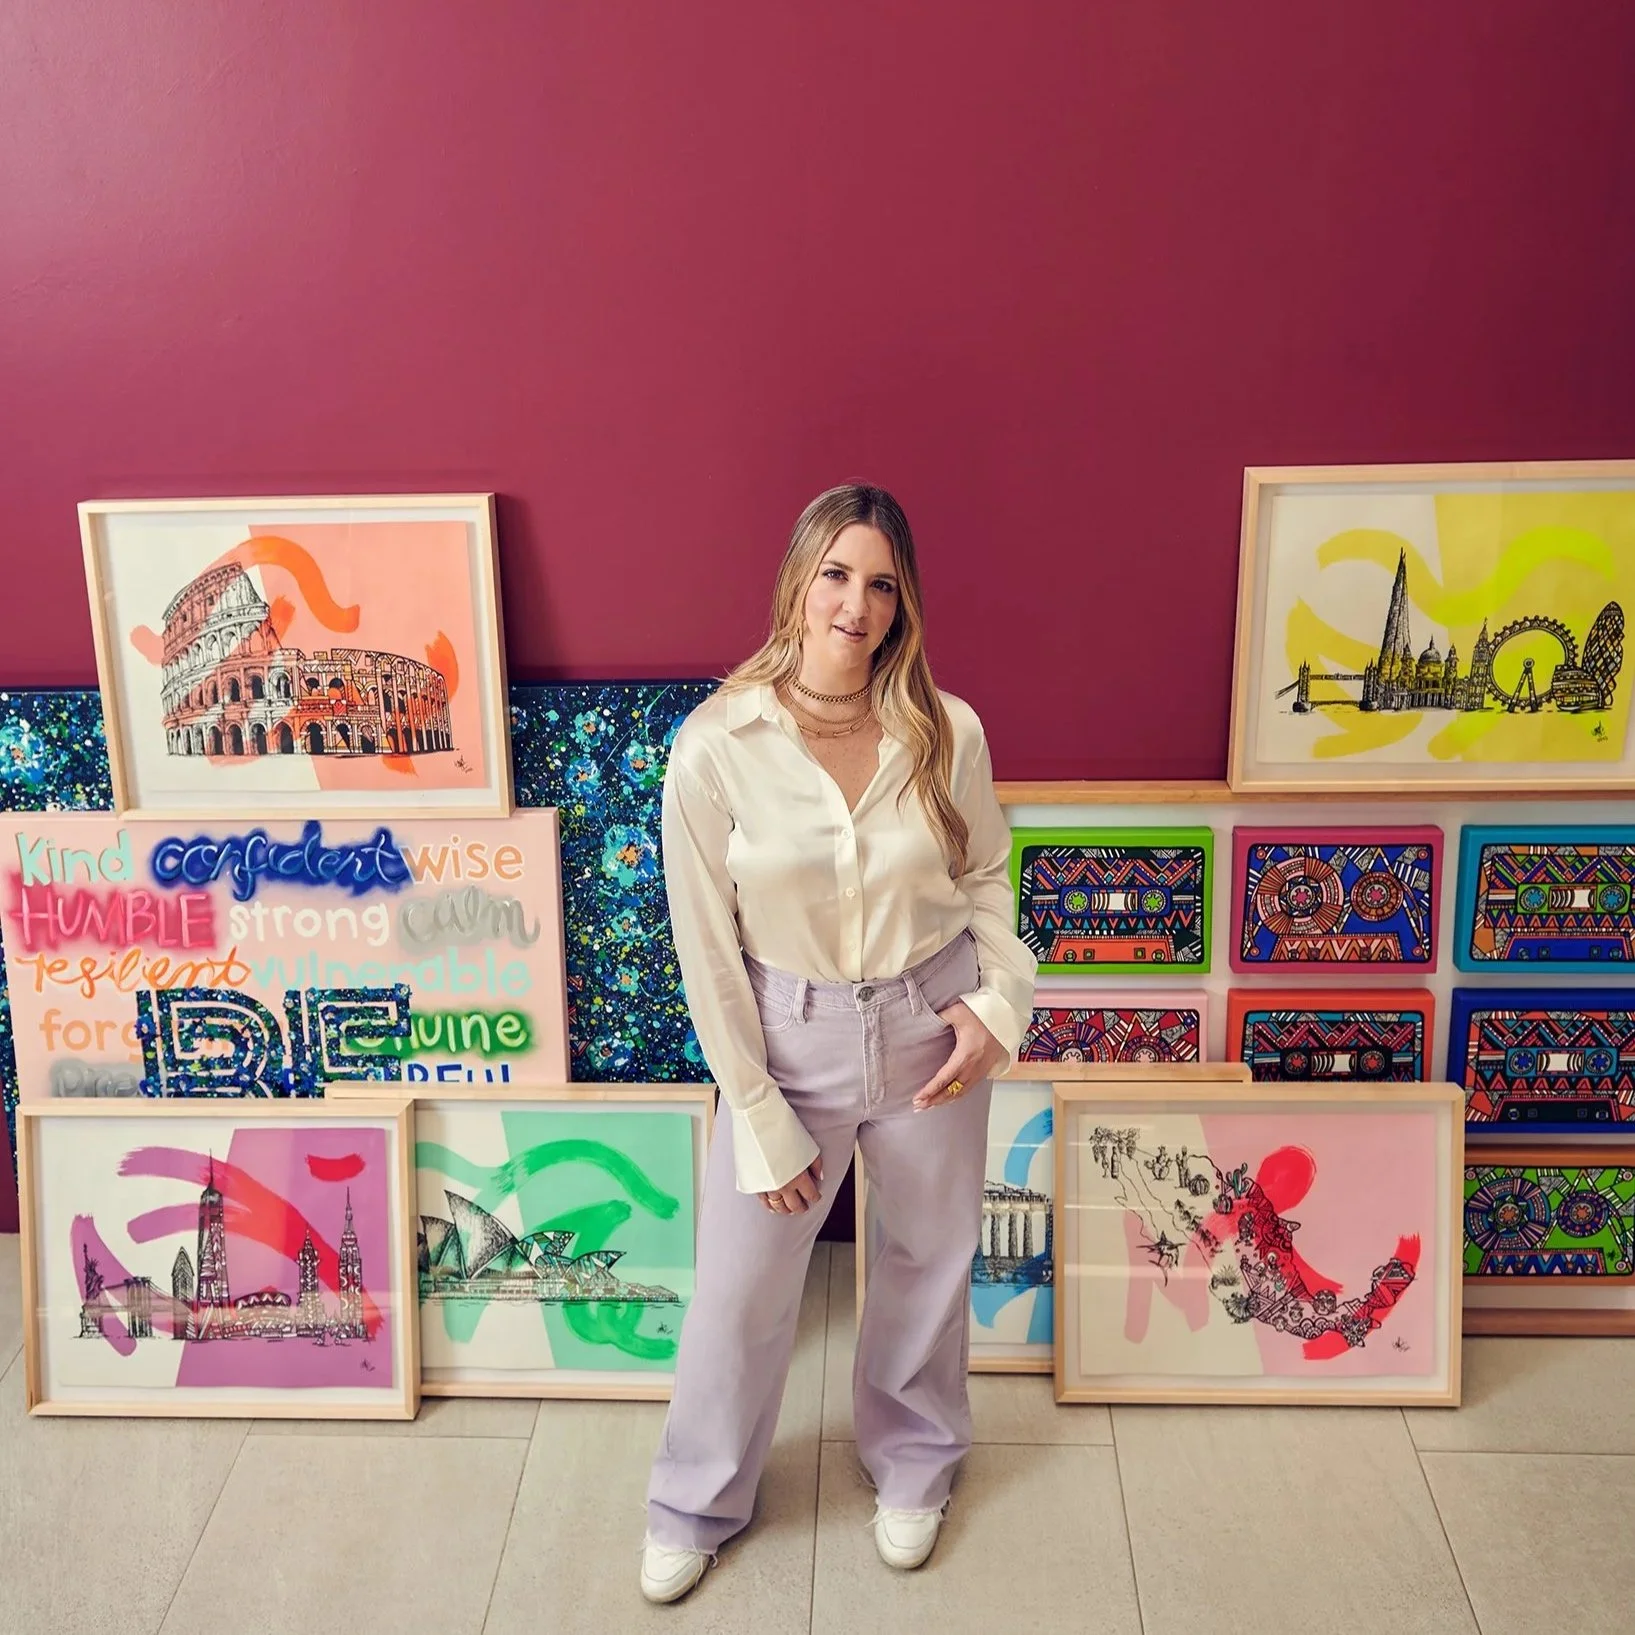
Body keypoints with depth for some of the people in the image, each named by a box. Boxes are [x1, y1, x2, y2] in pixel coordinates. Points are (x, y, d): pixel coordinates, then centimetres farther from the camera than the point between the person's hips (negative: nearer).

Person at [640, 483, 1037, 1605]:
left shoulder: (948, 732, -13)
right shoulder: (716, 747, -18)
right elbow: (707, 950, -11)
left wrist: (1000, 999, -9)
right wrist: (760, 1117, -9)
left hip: (929, 1029, 2)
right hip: (788, 1035, -1)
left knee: (928, 1262, 20)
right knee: (742, 1288, 12)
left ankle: (914, 1469, 49)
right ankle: (699, 1506, 40)